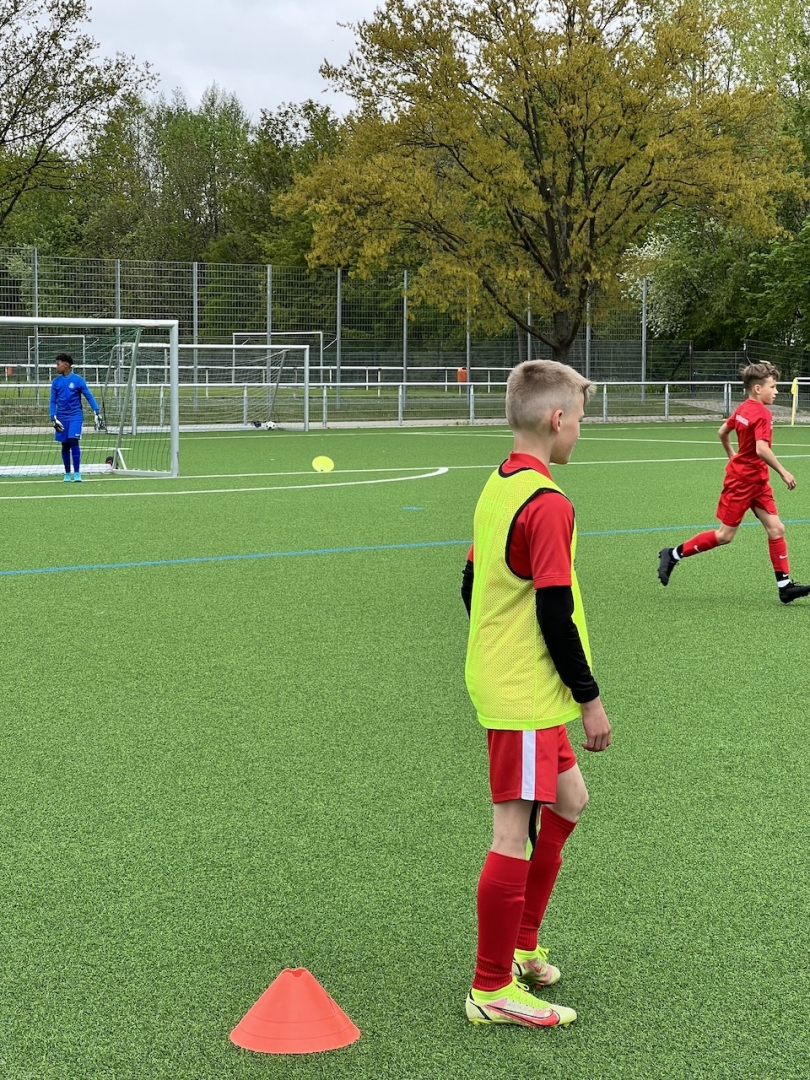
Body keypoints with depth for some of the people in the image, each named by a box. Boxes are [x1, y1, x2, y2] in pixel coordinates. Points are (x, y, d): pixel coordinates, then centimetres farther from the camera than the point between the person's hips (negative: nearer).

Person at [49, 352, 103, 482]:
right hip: (62, 417, 3)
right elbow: (53, 402, 7)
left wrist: (97, 414, -9)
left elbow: (89, 397, -3)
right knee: (65, 445, 6)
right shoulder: (56, 382, 4)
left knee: (73, 441, -15)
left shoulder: (78, 380, -5)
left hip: (75, 416, -3)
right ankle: (67, 474, 16)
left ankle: (77, 473, -12)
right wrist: (54, 418, -4)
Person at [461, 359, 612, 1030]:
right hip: (527, 697, -10)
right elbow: (555, 613, -20)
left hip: (499, 679, 10)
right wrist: (589, 696, -12)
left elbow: (472, 587, 17)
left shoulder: (496, 489, 10)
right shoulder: (547, 504, -19)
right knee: (515, 832, -3)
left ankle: (520, 947, 29)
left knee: (567, 801, 21)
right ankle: (493, 990, 5)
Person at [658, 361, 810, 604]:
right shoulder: (762, 414, -20)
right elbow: (761, 449, -30)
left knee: (776, 529, 3)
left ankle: (785, 586, 3)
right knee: (725, 535, -1)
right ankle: (674, 554, 11)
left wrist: (733, 457, 32)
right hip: (742, 481, -10)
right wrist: (783, 472, -23)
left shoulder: (743, 409, 8)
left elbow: (722, 432, 19)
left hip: (758, 482, 10)